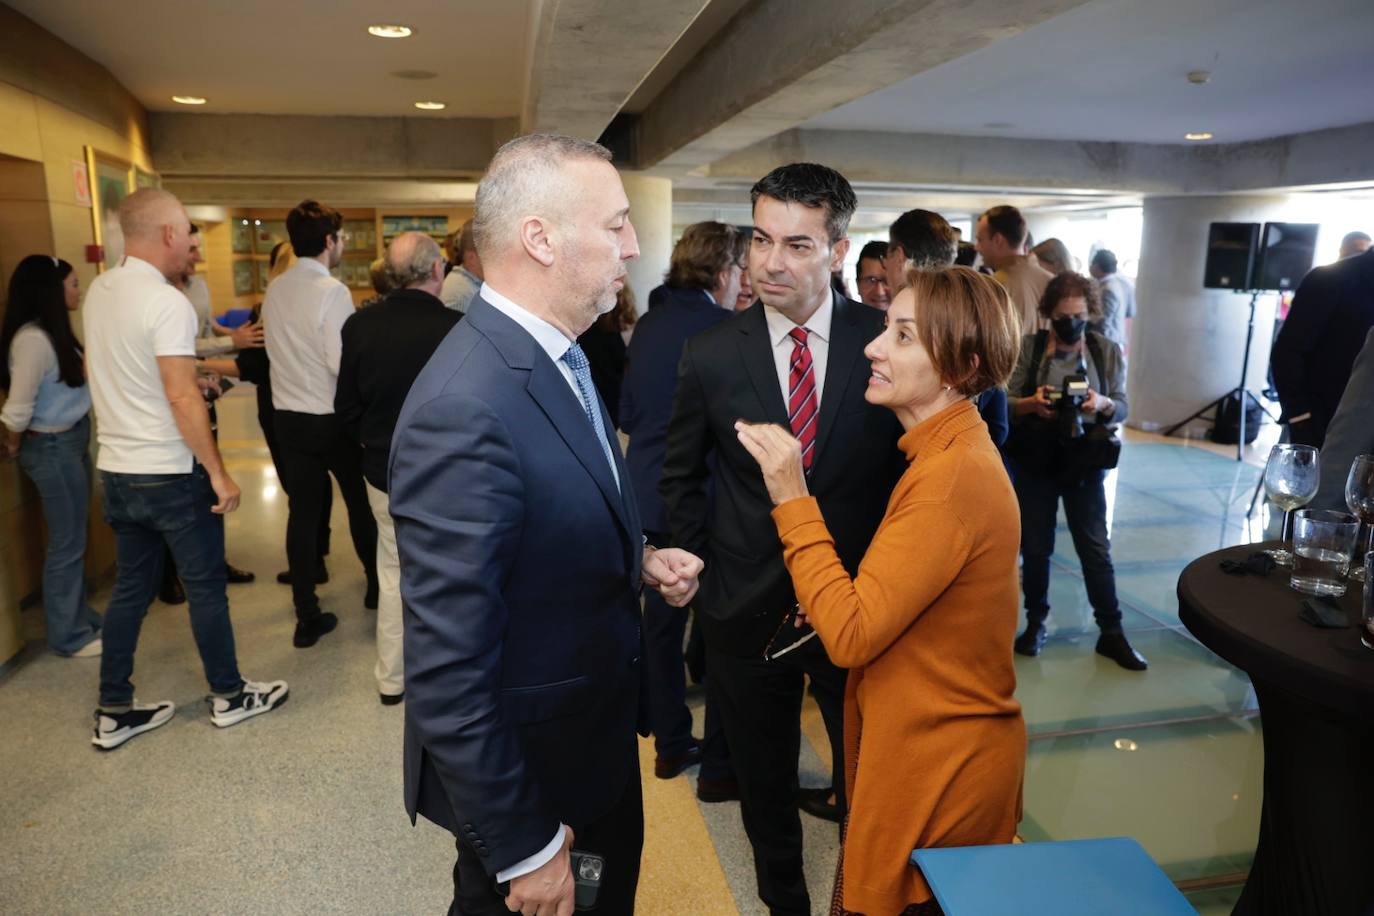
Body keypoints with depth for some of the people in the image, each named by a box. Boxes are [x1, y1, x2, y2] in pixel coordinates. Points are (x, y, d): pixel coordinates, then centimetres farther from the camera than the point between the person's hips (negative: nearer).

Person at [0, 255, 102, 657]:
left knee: (75, 538, 17)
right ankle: (68, 636, 15)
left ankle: (82, 619, 30)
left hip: (73, 442, 9)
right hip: (52, 449, -9)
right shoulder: (33, 339, -21)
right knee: (67, 543, 2)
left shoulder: (53, 332, 9)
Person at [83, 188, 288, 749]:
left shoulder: (99, 292, 6)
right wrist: (218, 473, -19)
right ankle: (228, 696, 22)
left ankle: (113, 713, 24)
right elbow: (181, 397, -24)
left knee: (130, 588, 16)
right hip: (171, 475, -8)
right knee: (205, 587, 7)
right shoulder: (167, 302, -19)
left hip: (117, 471, 8)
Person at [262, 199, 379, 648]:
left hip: (289, 417, 5)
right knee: (361, 501, 16)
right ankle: (376, 584, 35)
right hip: (333, 418, -5)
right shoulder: (332, 291, -16)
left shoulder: (274, 291, 4)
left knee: (302, 513, 8)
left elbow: (283, 350, 6)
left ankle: (308, 618, 13)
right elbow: (343, 363, -21)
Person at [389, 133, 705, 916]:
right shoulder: (463, 411, -31)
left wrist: (638, 559, -4)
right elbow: (449, 672, -28)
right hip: (529, 766, -8)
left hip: (599, 736, 8)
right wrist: (522, 848, -20)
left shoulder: (561, 358, -1)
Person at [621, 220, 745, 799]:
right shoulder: (728, 331, -16)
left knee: (662, 621, 17)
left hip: (650, 497, 7)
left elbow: (627, 412, 7)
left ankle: (670, 744, 31)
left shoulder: (648, 326, 3)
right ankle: (719, 766, 17)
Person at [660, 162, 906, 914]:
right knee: (765, 781, 20)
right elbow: (681, 477, 5)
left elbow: (910, 464, -1)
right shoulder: (710, 355, -8)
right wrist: (704, 563, 1)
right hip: (750, 609, 1)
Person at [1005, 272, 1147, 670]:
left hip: (1084, 462, 1)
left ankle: (1111, 633, 16)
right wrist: (1031, 403, -26)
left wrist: (1102, 404, -21)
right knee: (1036, 546, 9)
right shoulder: (1028, 347, -3)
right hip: (1034, 462, 0)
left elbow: (1122, 409, 1)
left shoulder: (1108, 350, 1)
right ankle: (1036, 622, 26)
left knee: (1096, 548, 4)